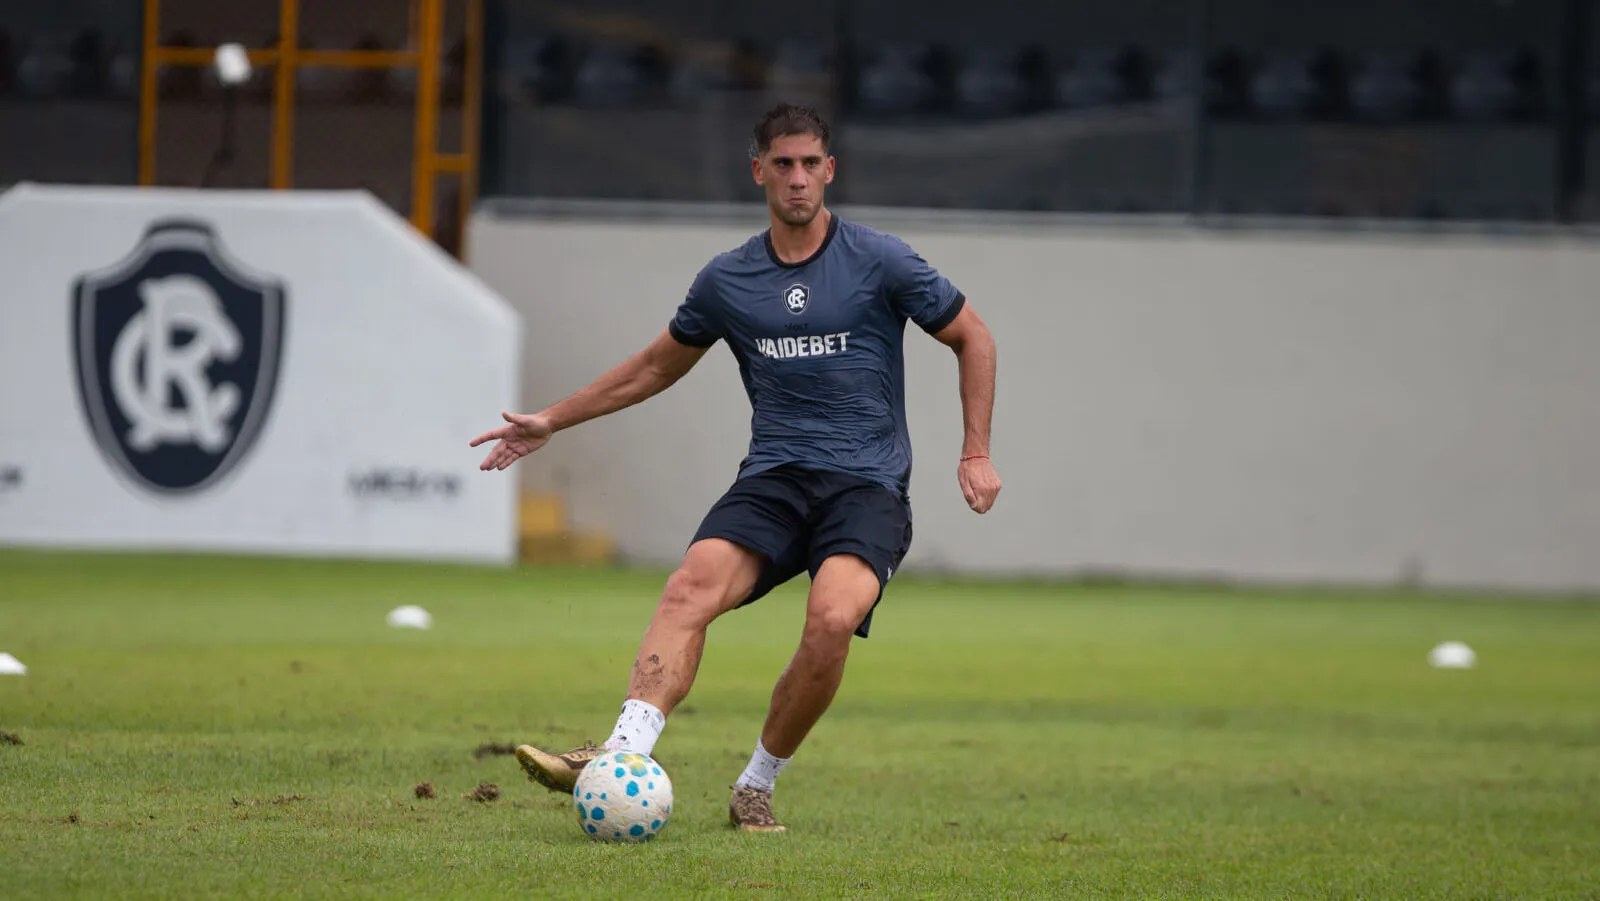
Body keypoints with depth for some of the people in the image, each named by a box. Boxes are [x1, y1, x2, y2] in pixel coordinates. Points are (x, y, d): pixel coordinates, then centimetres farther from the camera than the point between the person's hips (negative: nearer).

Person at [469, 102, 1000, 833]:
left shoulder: (879, 262, 0)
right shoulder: (728, 280, 10)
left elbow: (972, 339, 11)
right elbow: (658, 366, 26)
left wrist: (976, 453, 4)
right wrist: (552, 421, 26)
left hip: (868, 487, -3)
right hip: (773, 479, 3)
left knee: (833, 617, -31)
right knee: (692, 585, -28)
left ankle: (757, 785, -11)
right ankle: (622, 755, -44)